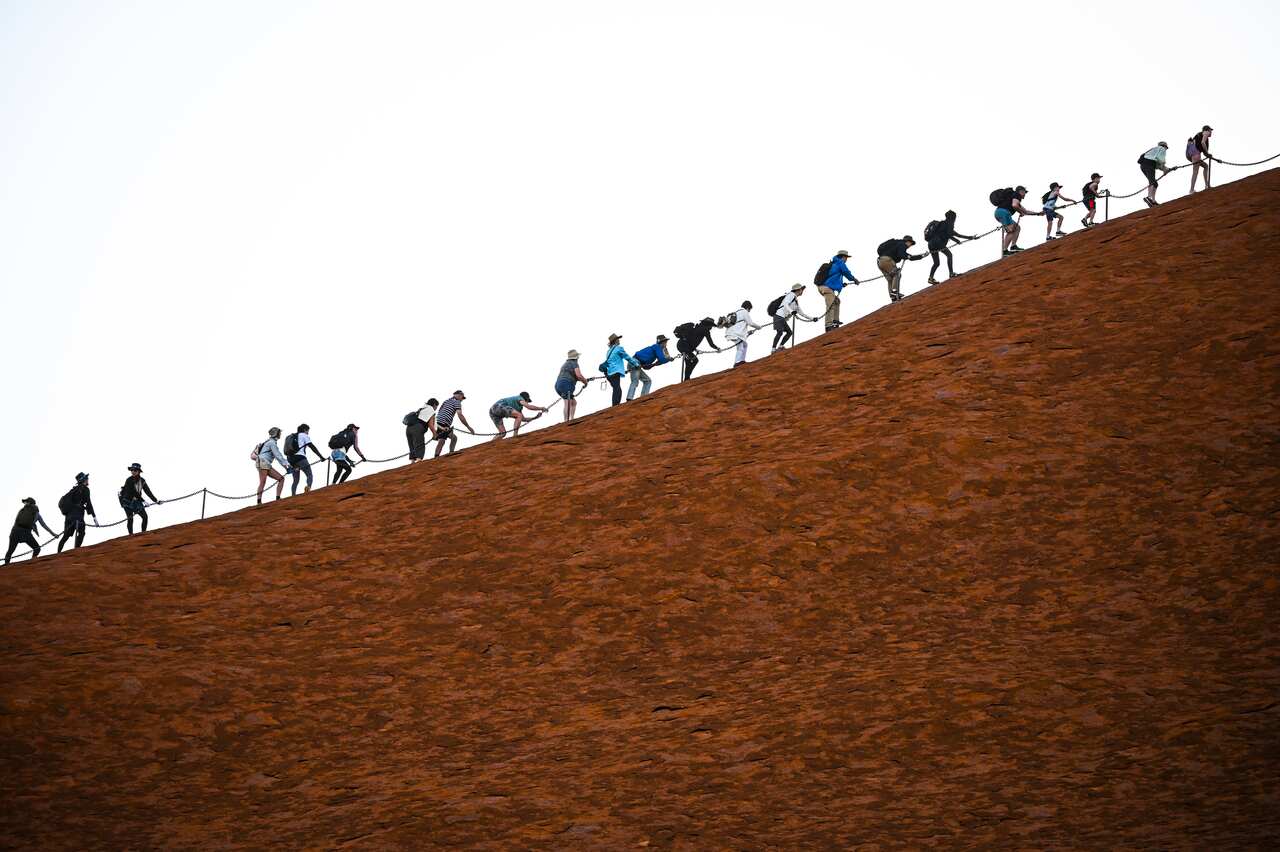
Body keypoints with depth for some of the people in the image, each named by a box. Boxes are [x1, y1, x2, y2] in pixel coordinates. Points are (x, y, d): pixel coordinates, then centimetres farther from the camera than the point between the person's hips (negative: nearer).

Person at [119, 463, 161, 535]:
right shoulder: (129, 481, -18)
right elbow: (134, 492, -25)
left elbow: (148, 491, 4)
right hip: (127, 501, -5)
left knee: (145, 516, -4)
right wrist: (143, 501, -30)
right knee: (130, 518, -14)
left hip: (137, 502, 5)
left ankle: (144, 532, 6)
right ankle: (131, 534, -9)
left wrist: (156, 500, -1)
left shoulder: (142, 481, 0)